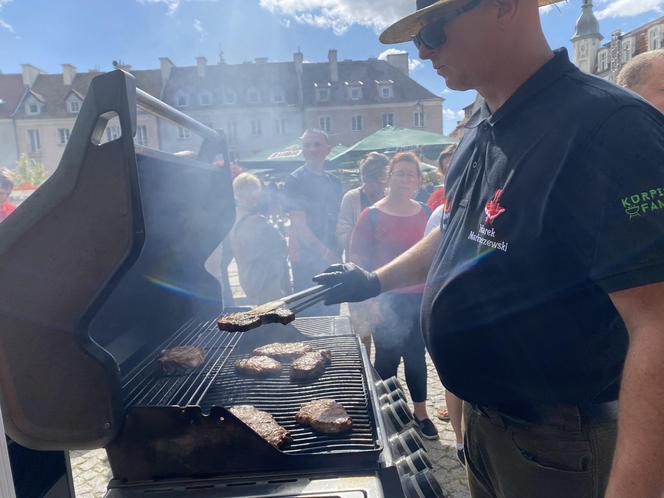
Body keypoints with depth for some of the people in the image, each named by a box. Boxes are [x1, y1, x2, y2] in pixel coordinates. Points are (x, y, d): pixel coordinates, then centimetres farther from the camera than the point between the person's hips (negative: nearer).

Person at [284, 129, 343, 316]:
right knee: (309, 315, 1)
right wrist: (326, 254, -21)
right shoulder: (295, 180, -7)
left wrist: (338, 255, 7)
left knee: (332, 312, 14)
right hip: (307, 260, -6)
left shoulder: (334, 181, 12)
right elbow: (299, 225, -15)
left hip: (332, 259, 6)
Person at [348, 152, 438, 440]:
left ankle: (420, 412, 35)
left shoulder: (424, 213, 4)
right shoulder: (372, 215, -9)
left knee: (416, 356, 17)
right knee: (386, 360, 9)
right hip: (387, 302, -4)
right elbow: (357, 262, -9)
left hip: (420, 299, 4)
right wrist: (369, 301, -14)